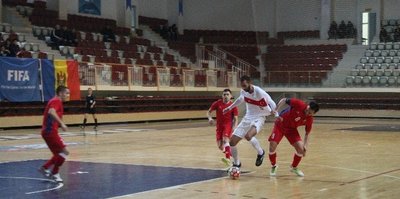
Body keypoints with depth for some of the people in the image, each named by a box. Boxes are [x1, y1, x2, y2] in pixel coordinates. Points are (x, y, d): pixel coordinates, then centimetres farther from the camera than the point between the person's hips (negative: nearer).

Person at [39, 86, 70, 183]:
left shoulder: (54, 101, 19)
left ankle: (44, 168, 21)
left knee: (59, 154, 18)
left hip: (47, 131, 10)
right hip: (50, 131, -10)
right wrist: (62, 123, -36)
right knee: (64, 151, -8)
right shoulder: (57, 101, -12)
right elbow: (51, 112, -32)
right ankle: (55, 173, -1)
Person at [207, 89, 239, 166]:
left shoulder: (233, 106, -6)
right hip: (219, 126, 3)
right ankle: (230, 153, 32)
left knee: (225, 139, -30)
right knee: (220, 146, 2)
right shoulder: (217, 103, -3)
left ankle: (228, 158, -42)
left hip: (228, 125, -3)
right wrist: (210, 118, -16)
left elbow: (235, 119, -3)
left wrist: (234, 128, -20)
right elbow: (209, 112, 5)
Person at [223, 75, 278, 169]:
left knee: (248, 136, -37)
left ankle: (260, 153, -7)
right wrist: (230, 107, 28)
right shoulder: (243, 91, -4)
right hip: (247, 118, 6)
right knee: (232, 142, -1)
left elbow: (272, 104, -11)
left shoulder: (259, 92, -23)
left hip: (258, 118, -6)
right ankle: (236, 164, 23)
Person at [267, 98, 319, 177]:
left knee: (301, 148, -11)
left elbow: (307, 133, -2)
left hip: (292, 129, 3)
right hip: (280, 125, -3)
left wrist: (305, 145, -15)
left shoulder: (309, 119, -14)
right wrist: (276, 110, -28)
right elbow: (284, 100, -17)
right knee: (272, 146, -15)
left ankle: (294, 167, 17)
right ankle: (273, 166, 15)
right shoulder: (299, 104, -27)